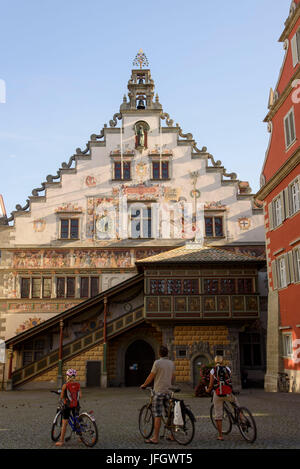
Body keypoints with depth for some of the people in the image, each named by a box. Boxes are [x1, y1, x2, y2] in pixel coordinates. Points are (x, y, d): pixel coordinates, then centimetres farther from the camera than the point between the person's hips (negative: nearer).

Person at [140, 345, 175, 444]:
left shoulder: (157, 362, -11)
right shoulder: (171, 363, 8)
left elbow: (151, 376, -7)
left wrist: (144, 385, 8)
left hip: (158, 391, -6)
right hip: (168, 391, 6)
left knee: (157, 415, -4)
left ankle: (155, 438, -3)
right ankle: (172, 435, 16)